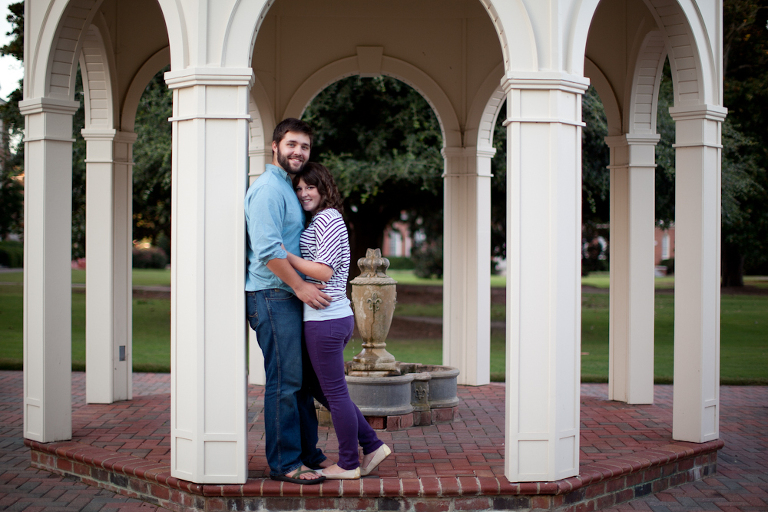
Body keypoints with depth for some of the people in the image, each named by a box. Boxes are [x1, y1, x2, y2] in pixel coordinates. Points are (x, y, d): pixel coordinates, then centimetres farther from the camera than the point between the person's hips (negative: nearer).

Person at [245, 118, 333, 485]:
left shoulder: (287, 189, 20)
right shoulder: (267, 189, -11)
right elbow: (268, 248, -21)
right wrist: (300, 286, -19)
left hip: (290, 296, 10)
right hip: (272, 296, -10)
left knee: (304, 379, 13)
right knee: (284, 382, -7)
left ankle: (307, 452, 21)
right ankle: (283, 462, -2)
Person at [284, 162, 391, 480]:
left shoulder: (327, 219, -11)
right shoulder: (320, 221, 20)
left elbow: (324, 272, -18)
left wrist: (285, 254, -17)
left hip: (326, 319, -10)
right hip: (337, 315, 10)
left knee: (334, 391, 0)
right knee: (326, 390, 16)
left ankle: (348, 465, 11)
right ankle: (372, 446, 21)